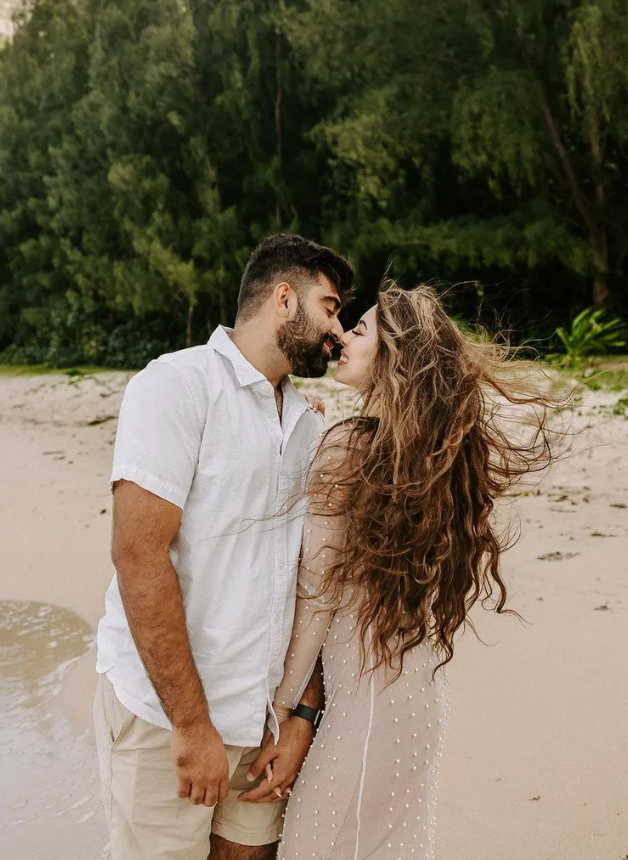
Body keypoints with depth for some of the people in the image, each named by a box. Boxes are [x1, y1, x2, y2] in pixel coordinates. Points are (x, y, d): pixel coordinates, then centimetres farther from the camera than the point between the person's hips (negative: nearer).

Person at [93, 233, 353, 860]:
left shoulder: (307, 425, 11)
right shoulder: (176, 385, -11)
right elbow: (139, 554, -19)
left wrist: (304, 713, 2)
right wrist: (192, 723, -18)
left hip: (265, 709, 6)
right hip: (165, 711, -6)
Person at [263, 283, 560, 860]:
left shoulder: (347, 443, -17)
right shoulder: (443, 449, 2)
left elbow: (318, 594, -15)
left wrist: (281, 706, -6)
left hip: (367, 694, -8)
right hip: (419, 689, 8)